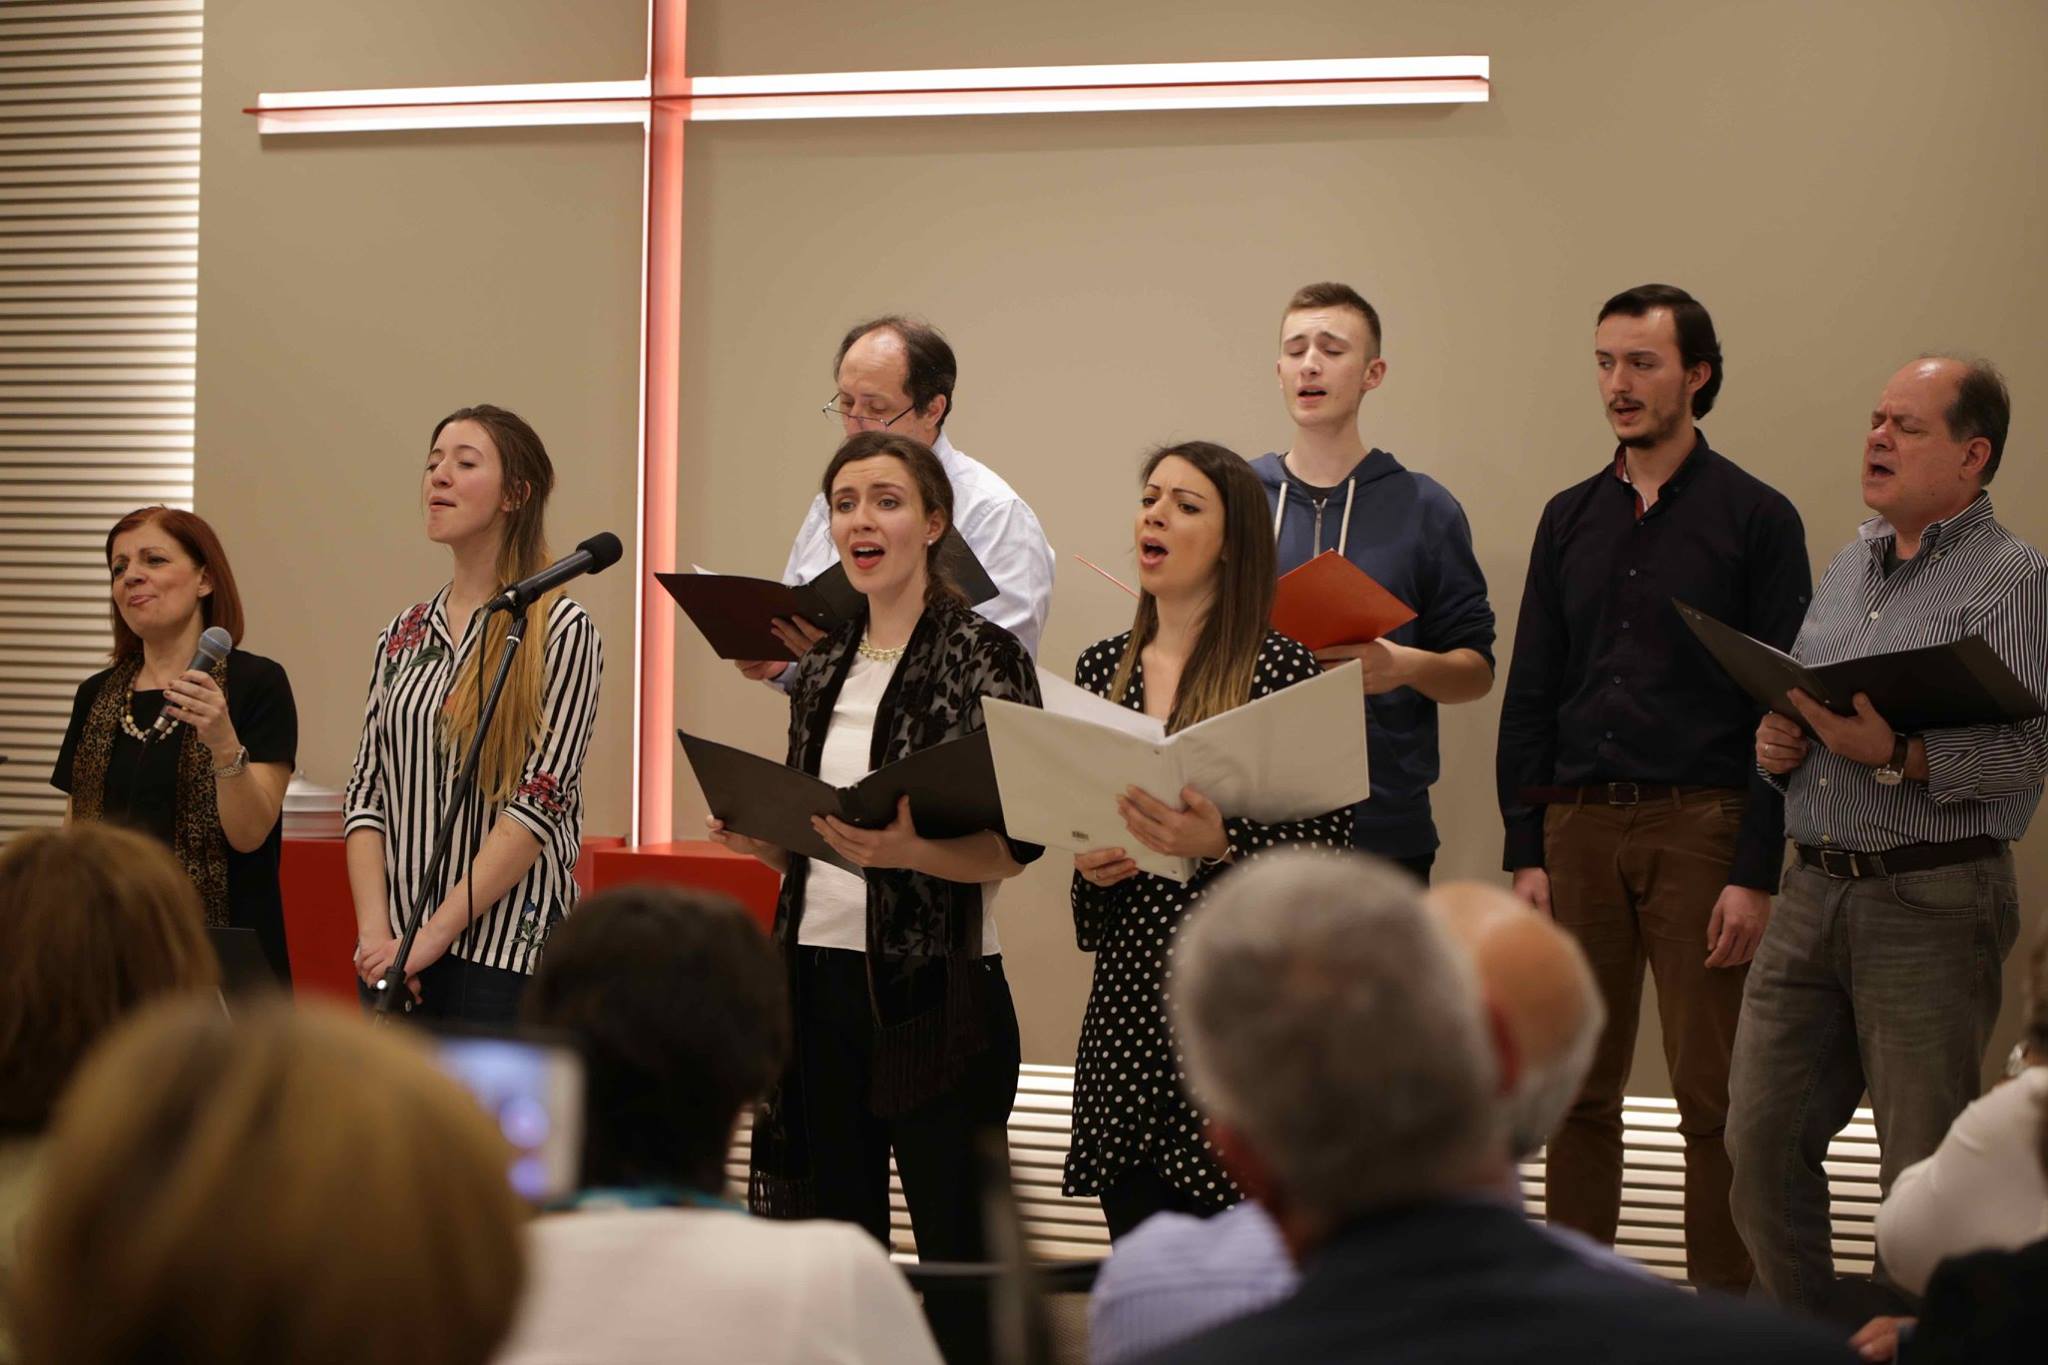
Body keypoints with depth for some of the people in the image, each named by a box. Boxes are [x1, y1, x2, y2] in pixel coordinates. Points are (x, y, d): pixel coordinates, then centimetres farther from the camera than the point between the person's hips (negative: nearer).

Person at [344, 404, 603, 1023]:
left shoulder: (561, 632, -4)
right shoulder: (403, 635, 12)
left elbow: (541, 799, -12)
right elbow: (367, 792, 9)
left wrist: (434, 932, -15)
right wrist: (376, 931, -6)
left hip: (507, 951, -5)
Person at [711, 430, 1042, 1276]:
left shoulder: (983, 656, -5)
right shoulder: (823, 667, 13)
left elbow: (1015, 845, -10)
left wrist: (908, 852, -27)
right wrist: (755, 840, 0)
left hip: (936, 987, -6)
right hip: (820, 979, 6)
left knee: (957, 1256, -3)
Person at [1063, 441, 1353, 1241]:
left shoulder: (1280, 671, -6)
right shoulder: (1102, 669, 12)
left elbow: (1329, 845, -8)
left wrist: (1219, 846, -23)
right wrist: (1090, 863, 1)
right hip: (1125, 1001, 5)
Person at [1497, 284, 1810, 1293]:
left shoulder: (1754, 518, 0)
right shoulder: (1571, 519, 13)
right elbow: (1529, 696, 14)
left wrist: (1756, 872, -11)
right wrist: (1527, 852, 6)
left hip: (1699, 827, -4)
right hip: (1581, 828, 4)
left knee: (1712, 1096, -2)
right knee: (1579, 1088, 6)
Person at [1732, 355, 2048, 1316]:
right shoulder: (1848, 567, 18)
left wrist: (1896, 755, -26)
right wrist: (1776, 745, 4)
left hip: (1931, 905, -7)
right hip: (1813, 892, 7)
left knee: (1923, 1174, -2)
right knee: (1763, 1142, 6)